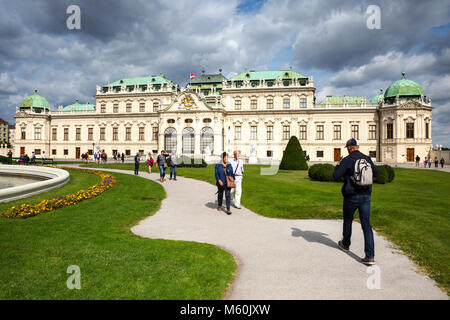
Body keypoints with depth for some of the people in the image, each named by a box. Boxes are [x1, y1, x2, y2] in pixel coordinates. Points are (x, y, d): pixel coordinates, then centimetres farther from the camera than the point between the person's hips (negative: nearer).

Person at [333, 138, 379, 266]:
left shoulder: (347, 160, -10)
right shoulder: (367, 159, 5)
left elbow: (336, 176, -13)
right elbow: (376, 173, 17)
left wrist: (338, 165, 4)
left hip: (351, 196, -3)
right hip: (366, 196, 4)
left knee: (347, 221, 18)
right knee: (366, 224, 1)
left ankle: (345, 244, 38)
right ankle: (370, 256, -5)